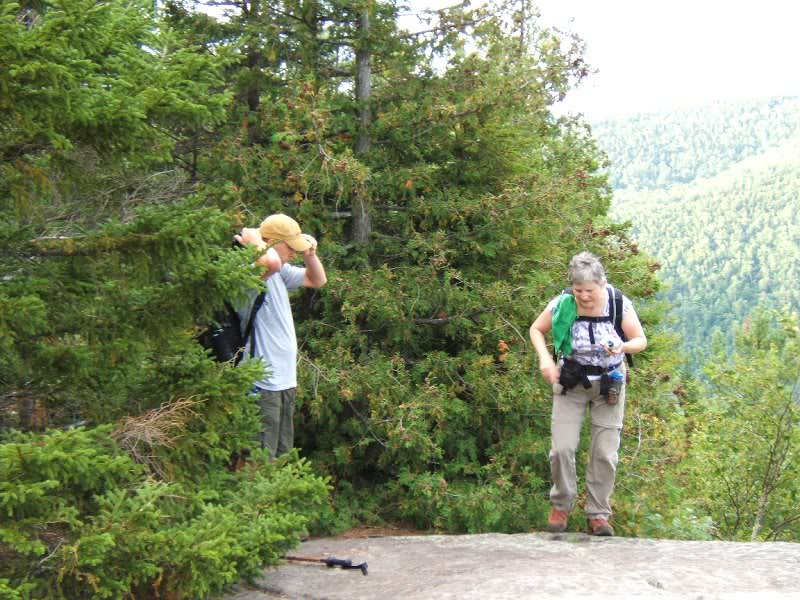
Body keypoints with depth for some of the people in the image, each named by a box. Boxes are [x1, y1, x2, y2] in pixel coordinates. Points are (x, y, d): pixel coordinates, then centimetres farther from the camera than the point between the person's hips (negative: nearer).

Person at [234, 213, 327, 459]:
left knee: (282, 459, 17)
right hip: (262, 384, -10)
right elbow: (271, 262, -40)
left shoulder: (280, 272, 12)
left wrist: (309, 254, 7)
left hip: (285, 380, 10)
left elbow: (318, 280, 25)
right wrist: (254, 241, -20)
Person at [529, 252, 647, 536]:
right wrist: (545, 359, -15)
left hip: (609, 383, 0)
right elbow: (536, 329, 2)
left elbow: (641, 341, -5)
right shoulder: (562, 305, -16)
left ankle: (598, 513, 14)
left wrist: (623, 347, -27)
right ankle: (561, 505, 15)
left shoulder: (619, 305, -16)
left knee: (605, 453, 0)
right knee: (562, 448, -7)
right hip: (571, 383, 0)